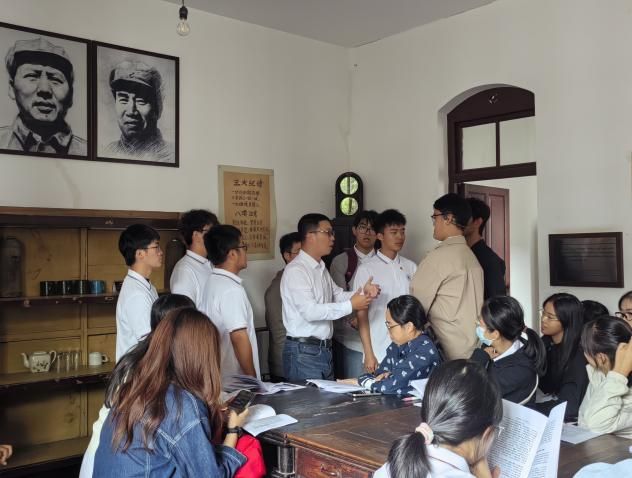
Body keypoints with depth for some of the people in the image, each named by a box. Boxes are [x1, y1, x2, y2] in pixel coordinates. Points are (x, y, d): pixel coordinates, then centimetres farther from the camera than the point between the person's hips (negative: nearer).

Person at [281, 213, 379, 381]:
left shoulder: (321, 268, 14)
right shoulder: (296, 270, -16)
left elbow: (337, 295, 14)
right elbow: (310, 311, -25)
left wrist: (363, 292, -4)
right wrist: (350, 305, -21)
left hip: (324, 349, 9)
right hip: (304, 352, -9)